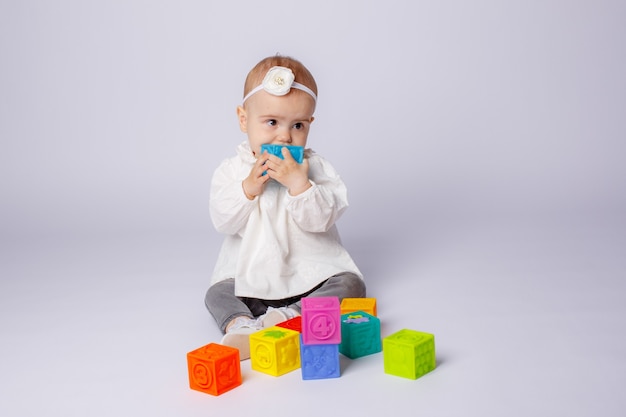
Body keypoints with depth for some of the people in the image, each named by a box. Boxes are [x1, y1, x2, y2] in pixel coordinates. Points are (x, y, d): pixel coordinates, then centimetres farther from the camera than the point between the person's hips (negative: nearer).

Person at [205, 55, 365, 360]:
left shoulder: (315, 168, -4)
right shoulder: (231, 170, 1)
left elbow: (321, 219, -16)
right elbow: (223, 223, -8)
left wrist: (299, 184, -29)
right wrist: (249, 188, -21)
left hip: (311, 275, -1)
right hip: (249, 281, 1)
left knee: (350, 285, -23)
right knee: (217, 293, -16)